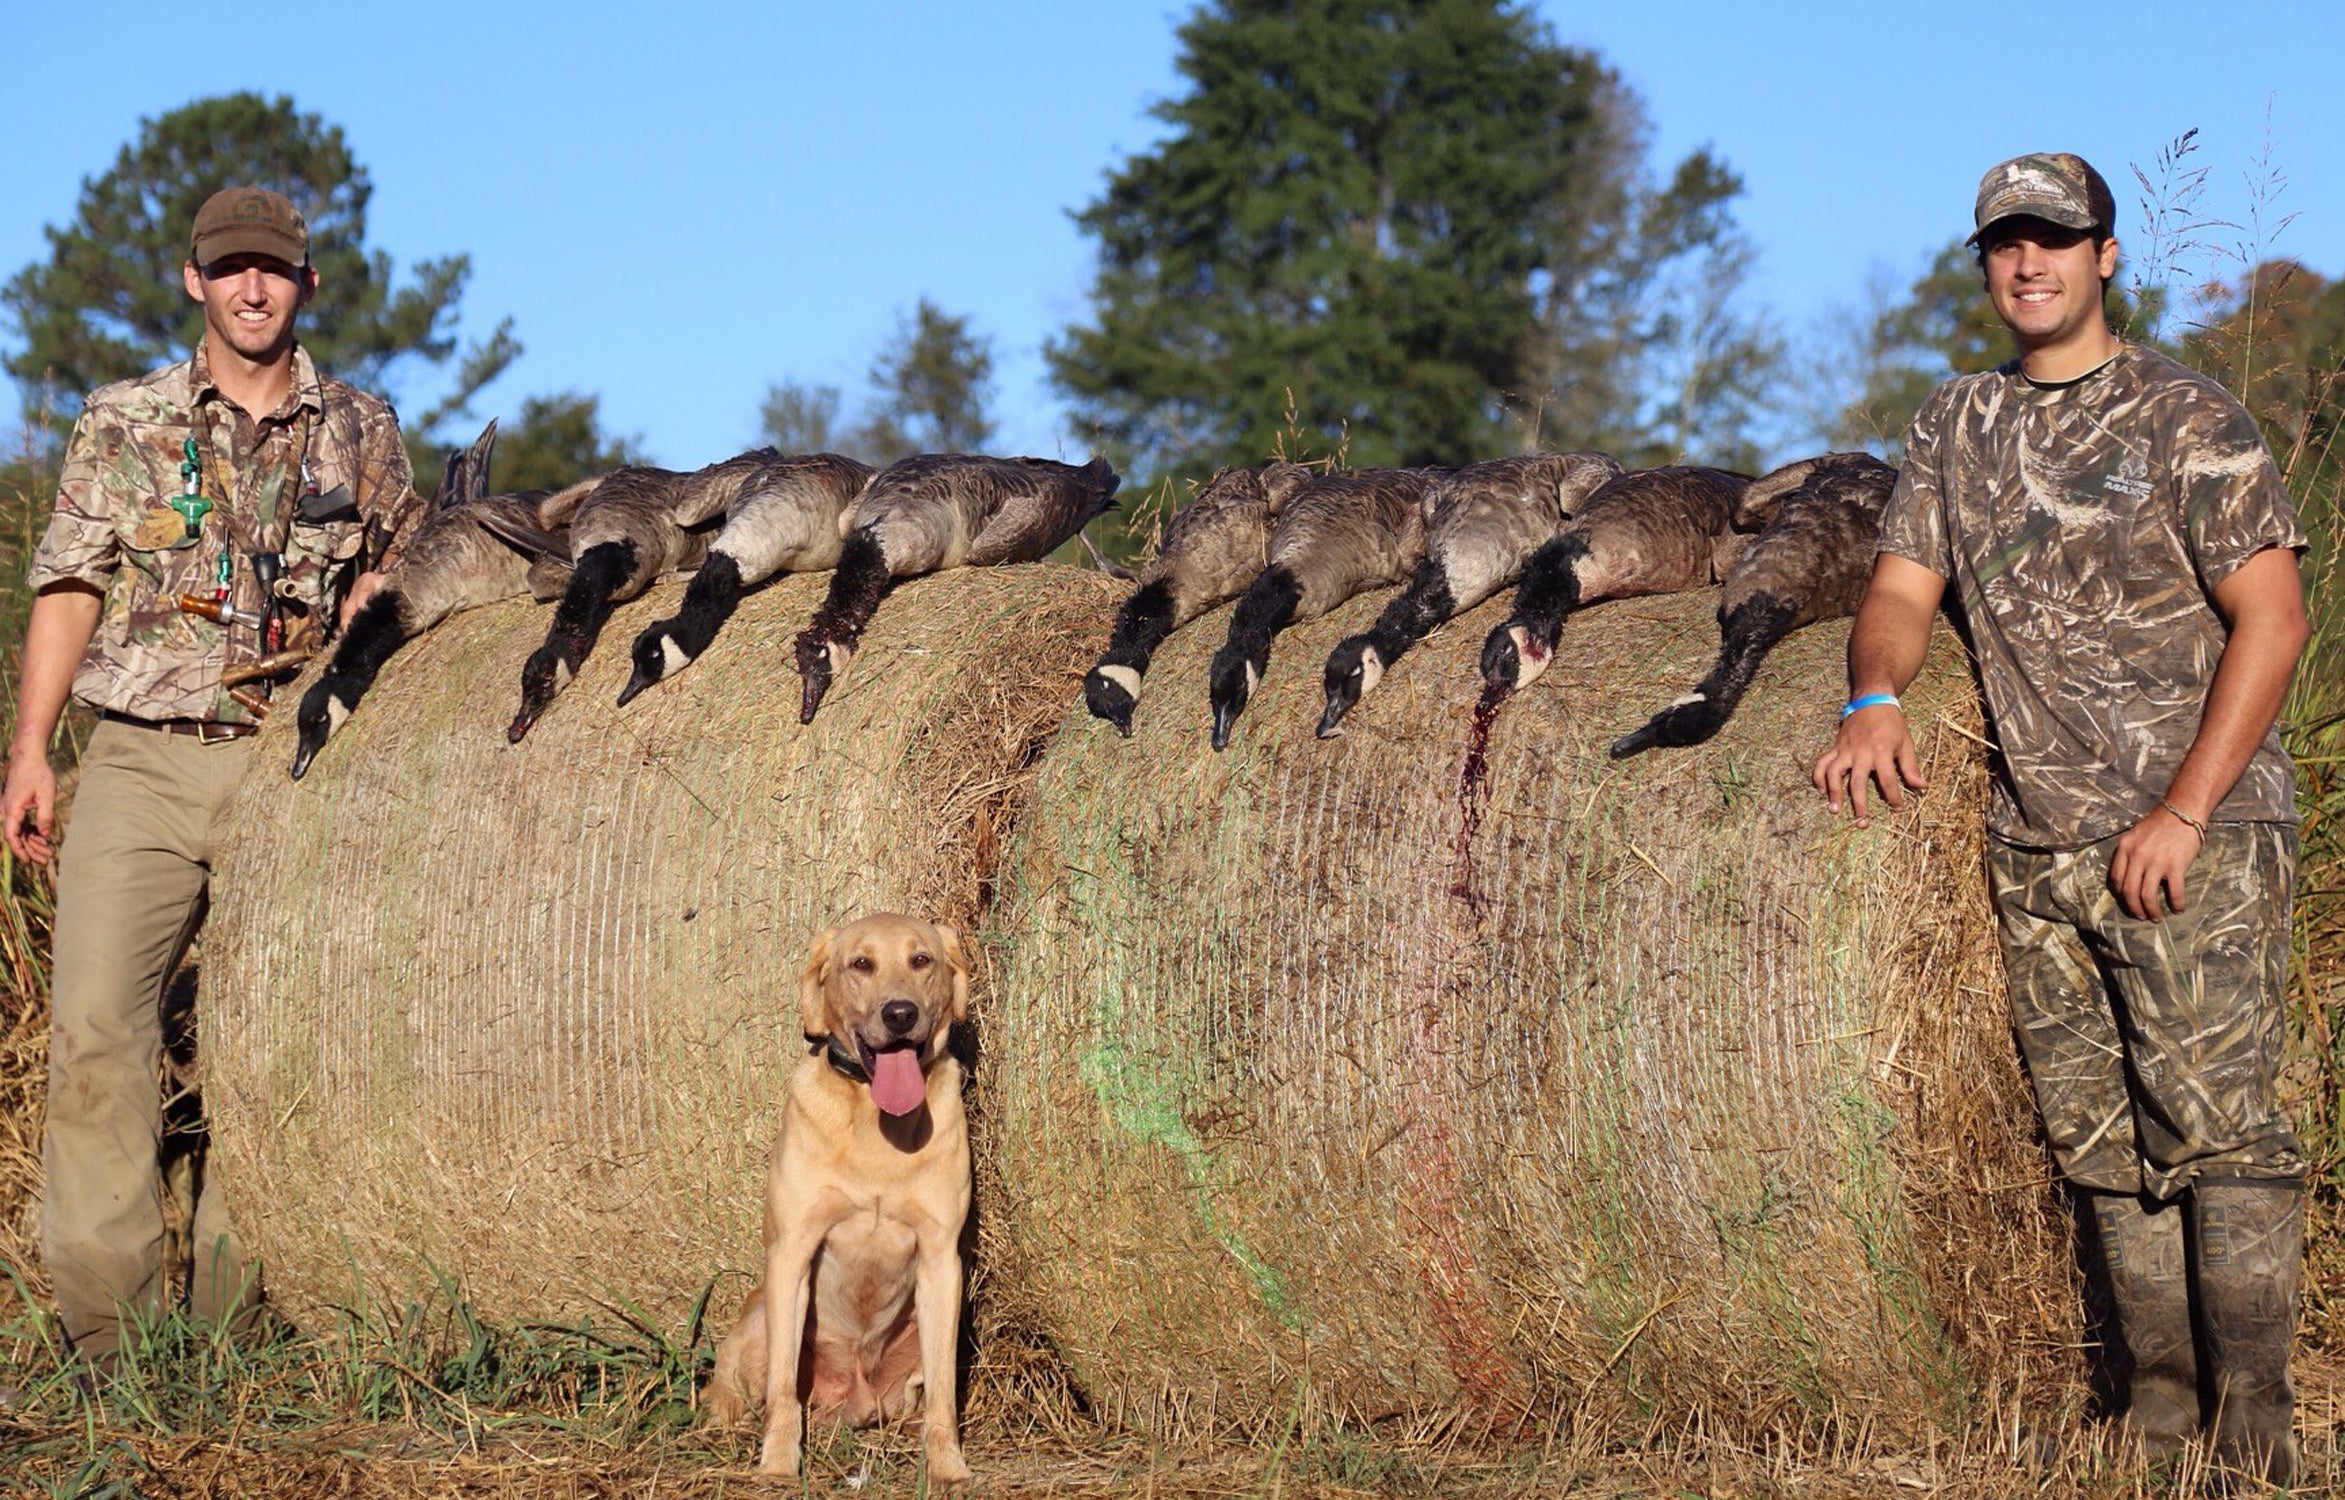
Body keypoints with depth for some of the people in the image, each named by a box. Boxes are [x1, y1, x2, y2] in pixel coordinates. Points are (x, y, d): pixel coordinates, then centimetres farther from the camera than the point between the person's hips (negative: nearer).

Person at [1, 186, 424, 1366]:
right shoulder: (122, 424, 8)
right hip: (140, 759, -1)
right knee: (97, 1018, -13)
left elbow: (393, 565, 24)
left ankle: (228, 1322, 7)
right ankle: (106, 1322, -10)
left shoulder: (361, 433, 10)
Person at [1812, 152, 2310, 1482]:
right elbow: (1904, 588, 13)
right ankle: (2160, 1401, 11)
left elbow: (2271, 618, -8)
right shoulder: (1960, 423, 14)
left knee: (2214, 1120, -11)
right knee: (2103, 1140, 5)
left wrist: (2185, 811, -15)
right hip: (2035, 847, 5)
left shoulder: (2186, 415, -2)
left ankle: (2257, 1418, -8)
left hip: (2196, 835, -5)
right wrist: (1876, 698, -10)